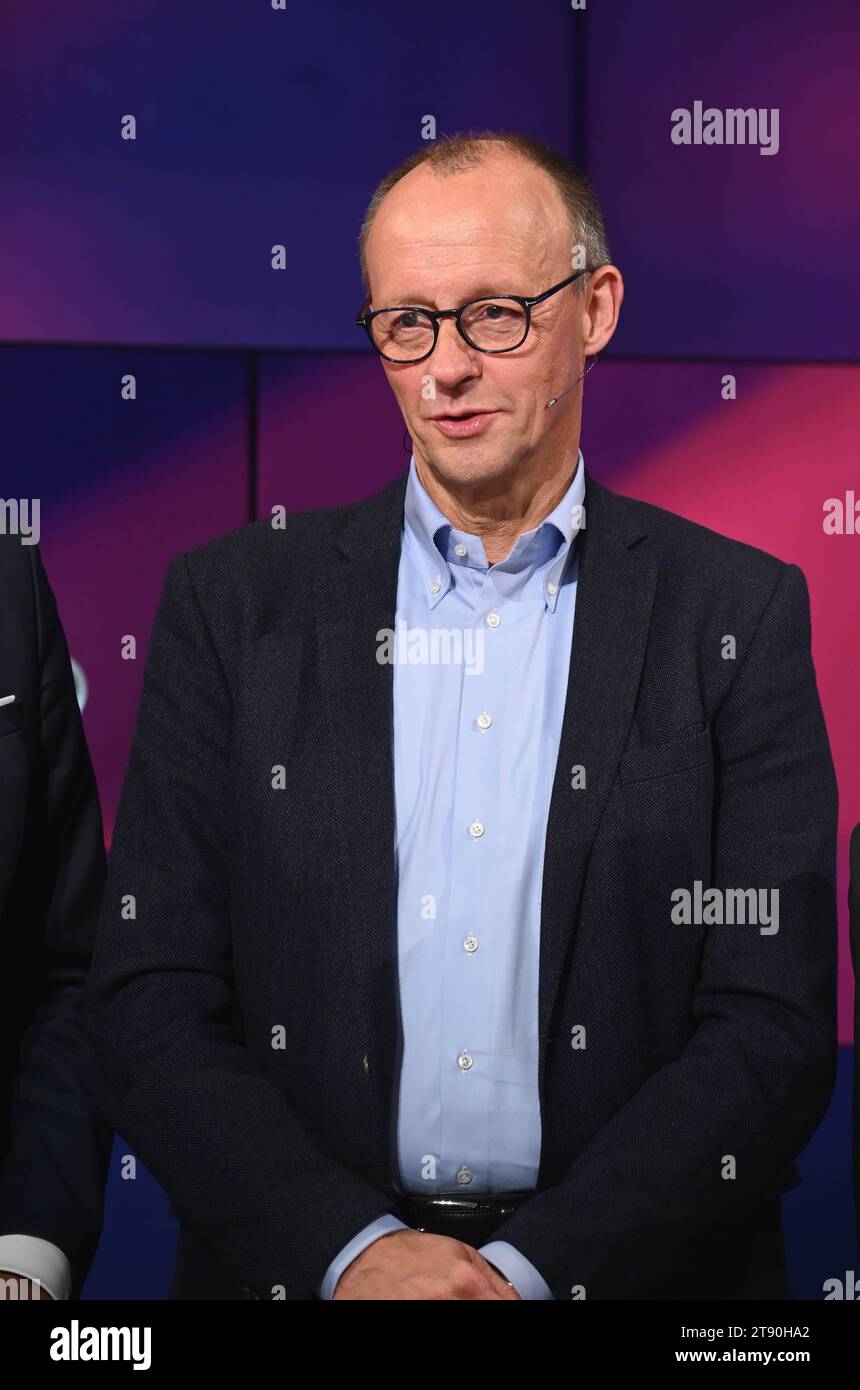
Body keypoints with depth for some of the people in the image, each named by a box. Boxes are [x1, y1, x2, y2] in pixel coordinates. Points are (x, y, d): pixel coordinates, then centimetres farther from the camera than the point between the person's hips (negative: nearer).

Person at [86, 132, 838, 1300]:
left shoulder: (739, 614, 1)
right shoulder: (234, 603, 4)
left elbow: (775, 1025, -3)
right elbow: (152, 1003, 0)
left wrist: (535, 1266, -13)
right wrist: (349, 1246, -12)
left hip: (623, 1263, -1)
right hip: (298, 1262, 1)